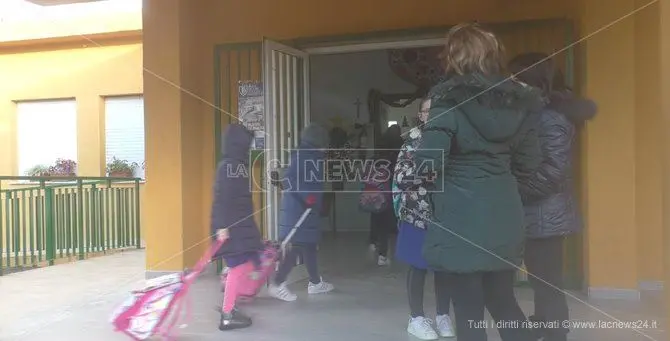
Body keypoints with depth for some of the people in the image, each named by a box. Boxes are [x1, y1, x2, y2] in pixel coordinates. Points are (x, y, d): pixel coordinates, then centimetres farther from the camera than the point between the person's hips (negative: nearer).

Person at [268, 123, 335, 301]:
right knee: (298, 247, -8)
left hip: (304, 209, 10)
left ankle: (315, 282, 27)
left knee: (309, 245, 16)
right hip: (299, 210, -10)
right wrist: (307, 197, -24)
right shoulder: (304, 156, -15)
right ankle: (277, 284, -3)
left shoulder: (310, 156, 16)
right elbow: (289, 180, -25)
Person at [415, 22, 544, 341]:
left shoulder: (449, 100, -12)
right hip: (504, 216, 6)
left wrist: (429, 126, 1)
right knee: (503, 301, 21)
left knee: (468, 308, 7)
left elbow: (429, 162, -19)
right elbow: (528, 162, 8)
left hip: (462, 219, -6)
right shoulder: (517, 101, 5)